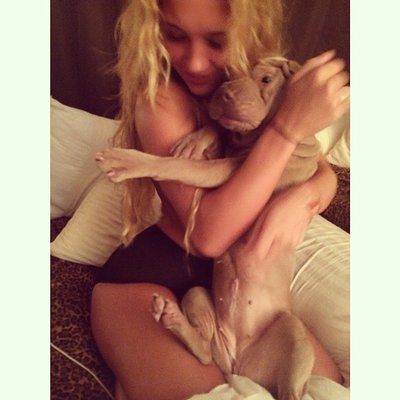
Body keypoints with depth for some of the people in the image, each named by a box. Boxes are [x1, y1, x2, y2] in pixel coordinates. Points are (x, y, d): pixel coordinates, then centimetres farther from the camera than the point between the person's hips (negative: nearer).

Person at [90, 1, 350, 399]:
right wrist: (289, 126, -33)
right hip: (149, 272, -6)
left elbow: (324, 174, 1)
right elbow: (209, 234, -28)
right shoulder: (159, 98, -19)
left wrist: (303, 198, -25)